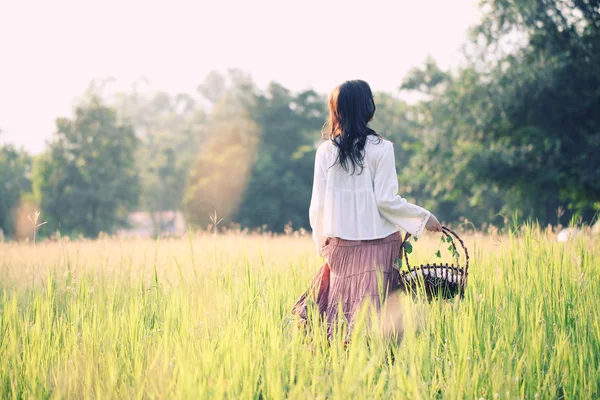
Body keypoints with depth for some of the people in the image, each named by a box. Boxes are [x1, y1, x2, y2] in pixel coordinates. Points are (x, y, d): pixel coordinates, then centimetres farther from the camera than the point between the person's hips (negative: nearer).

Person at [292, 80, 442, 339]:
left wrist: (322, 241, 16)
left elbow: (318, 204, 2)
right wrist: (424, 217, 2)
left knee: (340, 309, 9)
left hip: (341, 243, 3)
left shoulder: (325, 151, 2)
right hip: (379, 241, -3)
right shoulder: (380, 148, -7)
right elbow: (386, 199, -10)